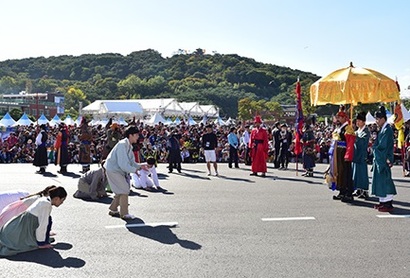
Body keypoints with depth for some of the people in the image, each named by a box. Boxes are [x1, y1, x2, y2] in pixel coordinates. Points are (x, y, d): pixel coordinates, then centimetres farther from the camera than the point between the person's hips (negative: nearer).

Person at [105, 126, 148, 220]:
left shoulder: (129, 146, 7)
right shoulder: (122, 145, -23)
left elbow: (131, 162, 11)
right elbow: (123, 164, -28)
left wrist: (140, 166, -5)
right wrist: (135, 170, -24)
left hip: (119, 170, 10)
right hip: (113, 170, -10)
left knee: (121, 191, 16)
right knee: (124, 190, -7)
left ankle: (113, 210, 29)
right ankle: (124, 214, 1)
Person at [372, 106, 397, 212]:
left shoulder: (387, 130, -16)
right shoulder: (382, 129, 12)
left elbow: (382, 146, -20)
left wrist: (373, 147, -8)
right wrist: (375, 146, 2)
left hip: (384, 159, -9)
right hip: (379, 159, 9)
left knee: (385, 180, -5)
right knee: (380, 180, 12)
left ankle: (388, 204, 1)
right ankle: (383, 201, 19)